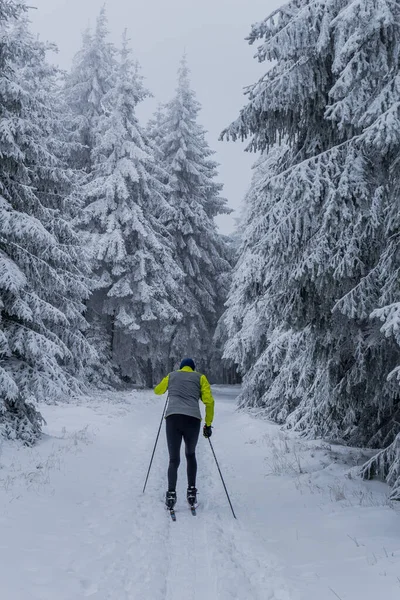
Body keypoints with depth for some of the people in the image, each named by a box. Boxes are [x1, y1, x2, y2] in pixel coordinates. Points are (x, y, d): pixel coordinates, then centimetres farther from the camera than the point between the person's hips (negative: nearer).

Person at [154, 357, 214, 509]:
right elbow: (209, 401, 6)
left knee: (174, 459, 6)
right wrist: (208, 424, 13)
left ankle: (171, 494, -13)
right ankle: (191, 492, 14)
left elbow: (157, 390, 40)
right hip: (193, 420, 0)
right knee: (191, 455, 23)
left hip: (172, 418, 0)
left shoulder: (171, 376, 22)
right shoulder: (200, 377, 17)